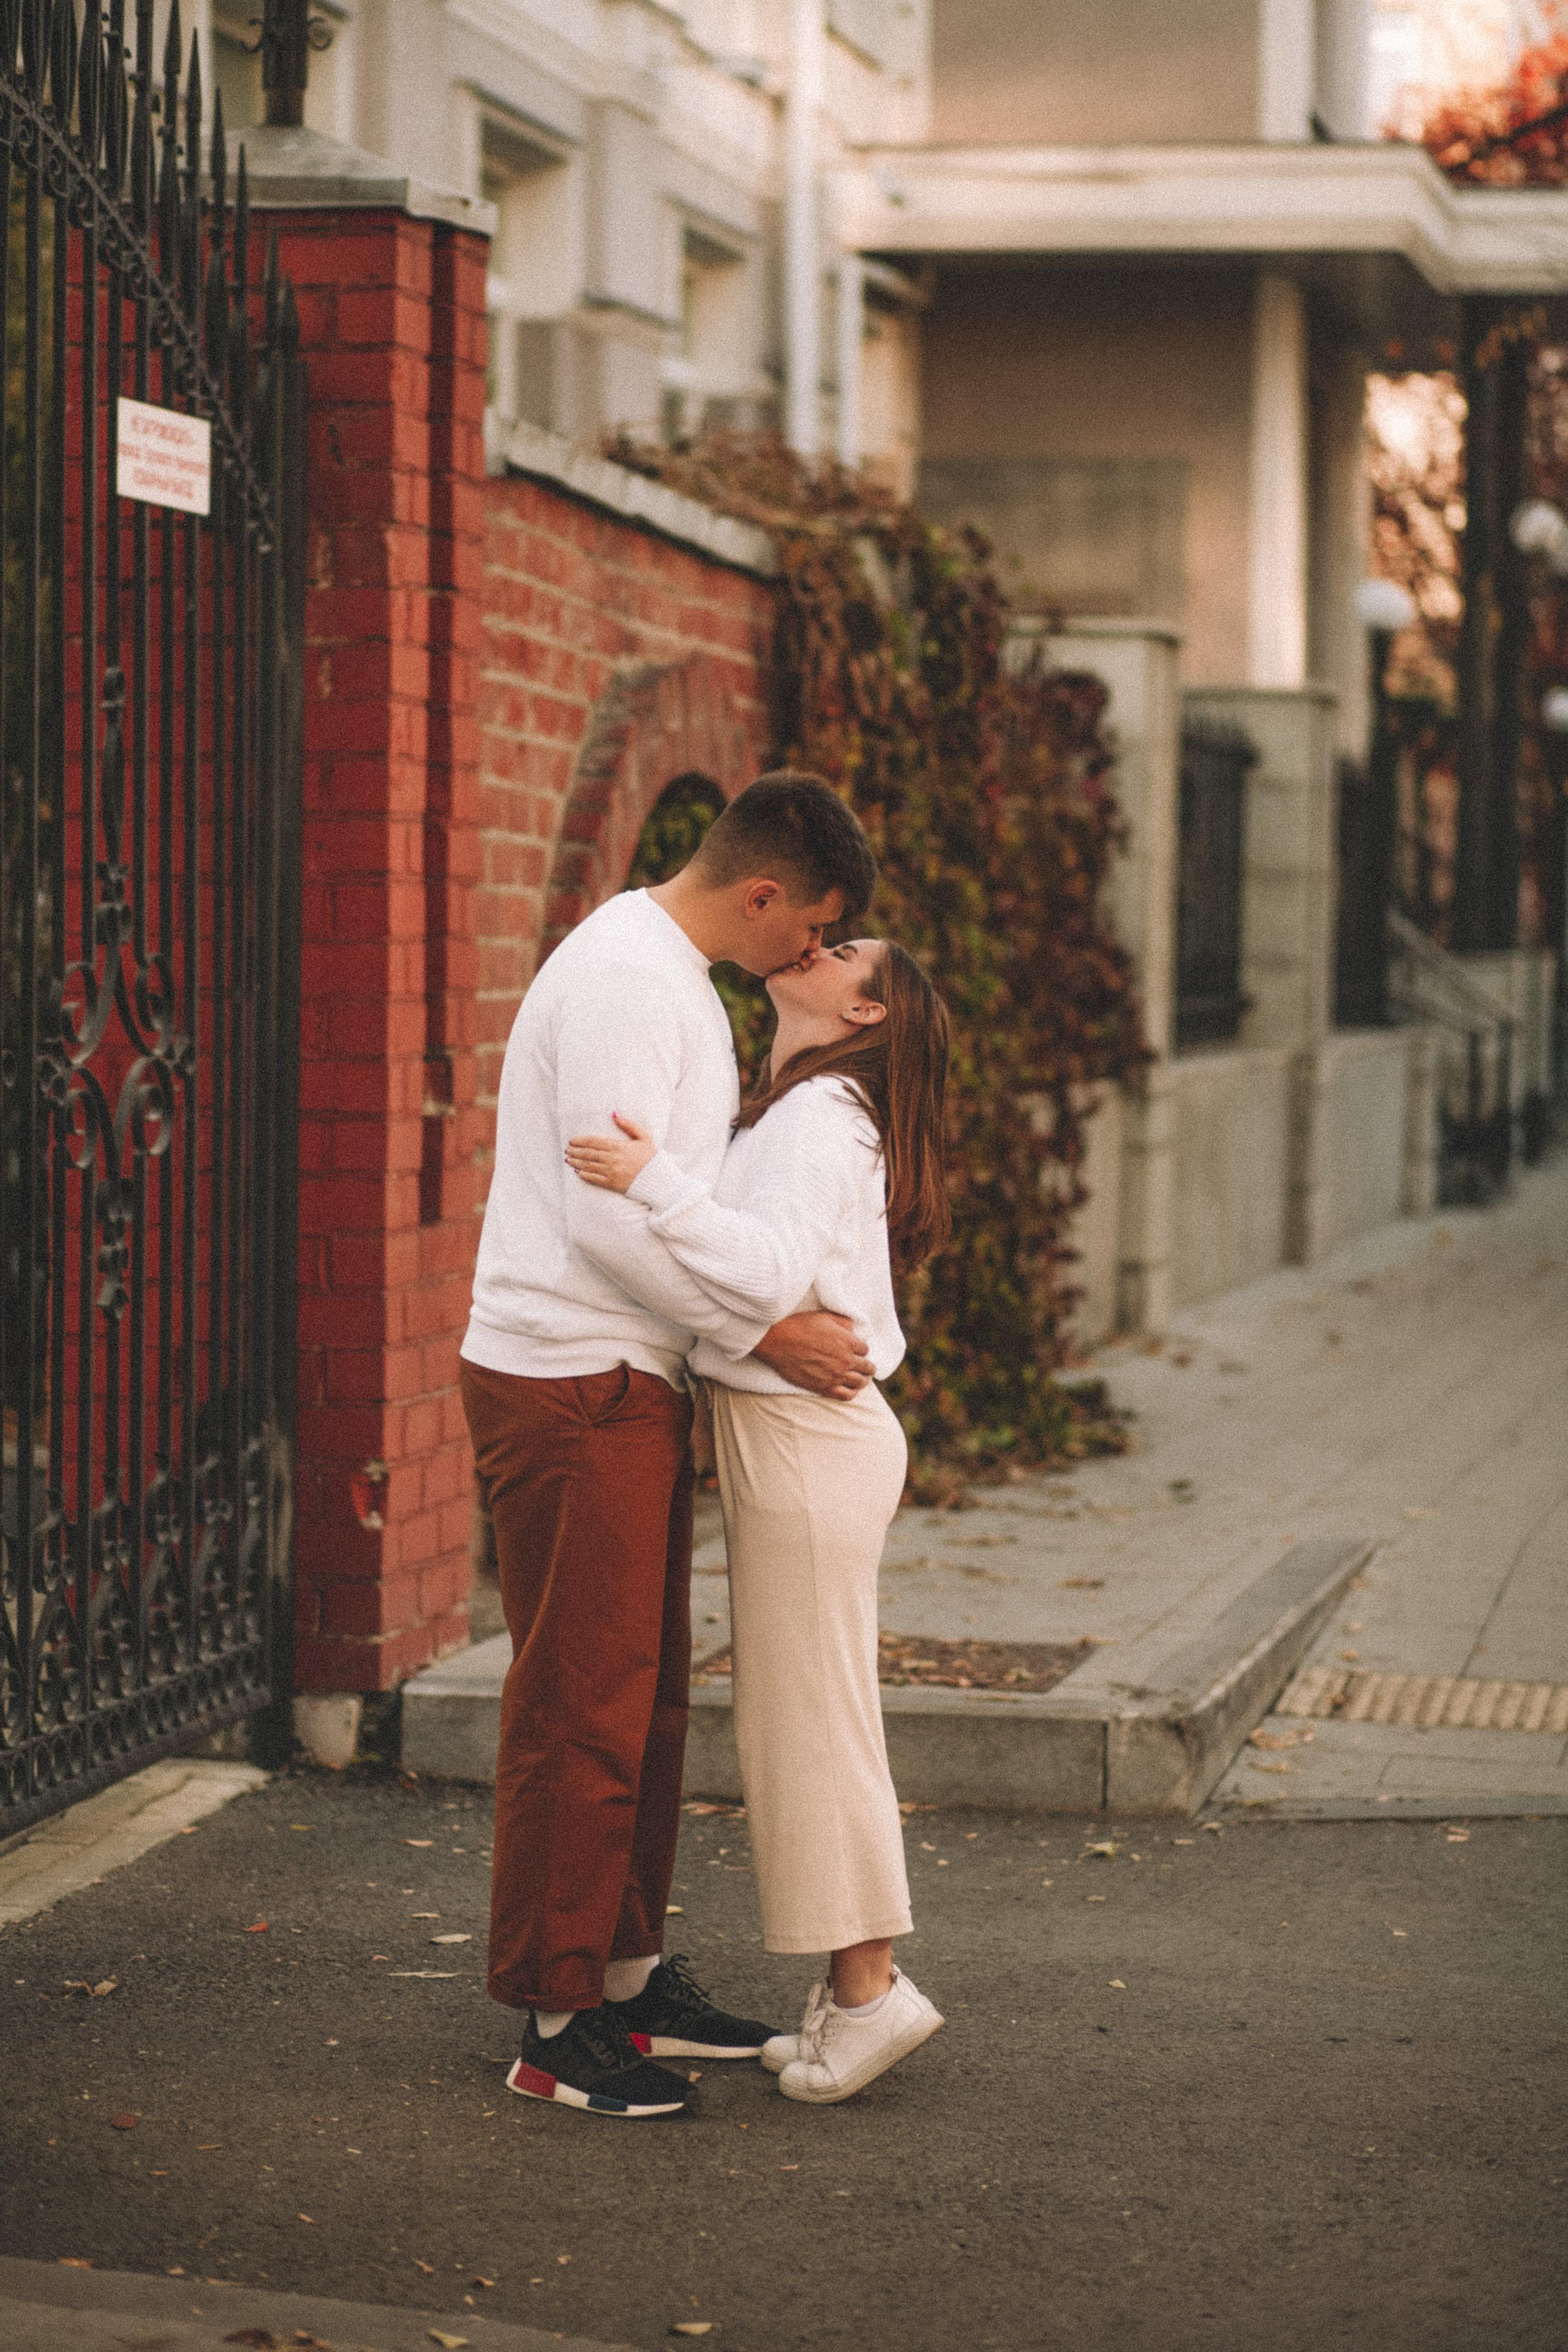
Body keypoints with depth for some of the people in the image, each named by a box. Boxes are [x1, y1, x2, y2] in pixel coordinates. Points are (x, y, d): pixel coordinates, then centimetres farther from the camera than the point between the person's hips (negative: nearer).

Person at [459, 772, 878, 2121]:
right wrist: (764, 1334, -20)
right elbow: (610, 1215, -24)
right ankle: (555, 2023, 1)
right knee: (583, 1702, -6)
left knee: (648, 1692, 15)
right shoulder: (623, 981, -18)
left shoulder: (674, 979, 16)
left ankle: (628, 1976, 25)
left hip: (630, 1380, 10)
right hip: (566, 1385, -10)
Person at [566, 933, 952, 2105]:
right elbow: (753, 1268, 20)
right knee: (800, 1716, 13)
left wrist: (656, 1182, -34)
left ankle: (870, 1986, 3)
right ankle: (856, 1990, 18)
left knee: (809, 1715, -4)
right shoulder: (793, 1110, 16)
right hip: (784, 1435, 10)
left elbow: (771, 1269, -28)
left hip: (809, 1436, -10)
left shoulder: (820, 1116, -14)